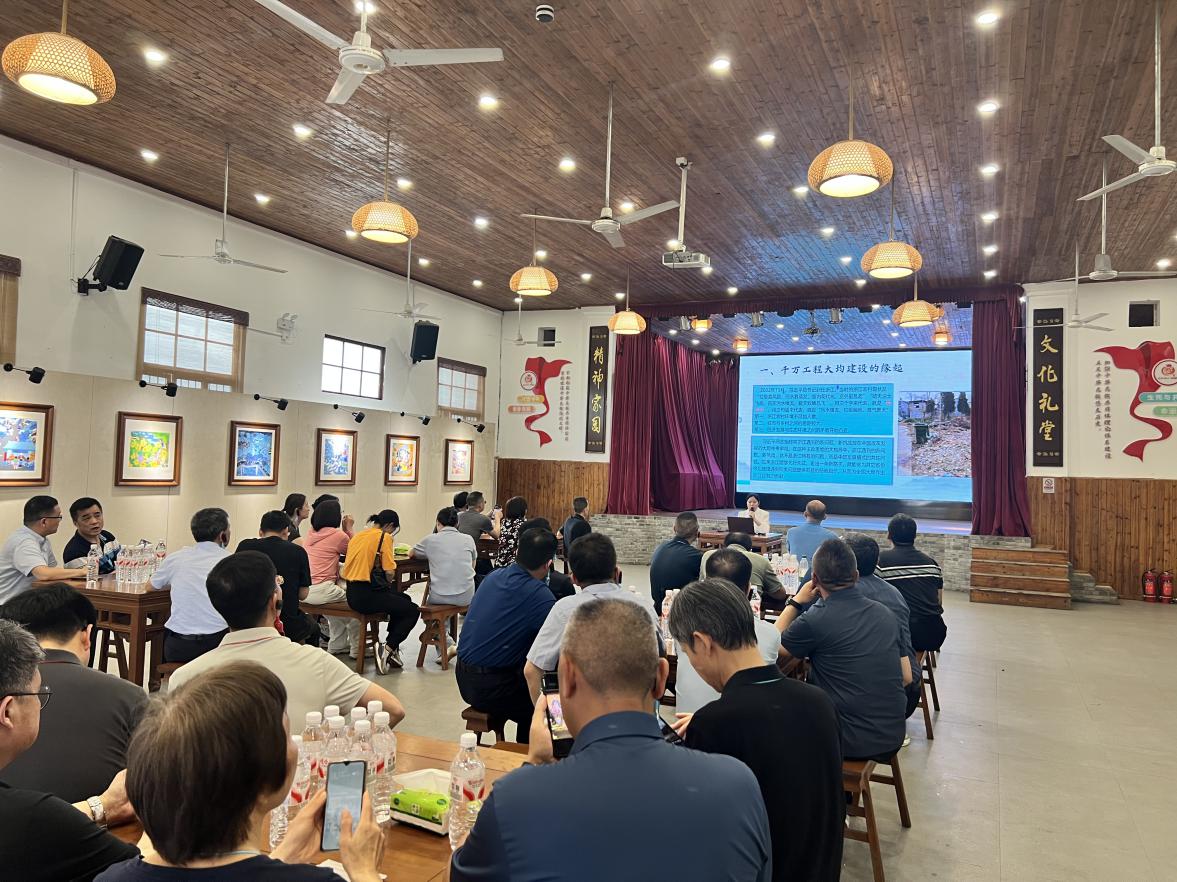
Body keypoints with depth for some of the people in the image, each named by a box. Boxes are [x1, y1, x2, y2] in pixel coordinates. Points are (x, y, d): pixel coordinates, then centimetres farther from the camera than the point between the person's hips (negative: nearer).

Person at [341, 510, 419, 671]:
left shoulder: (357, 536, 14)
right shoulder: (384, 537, -9)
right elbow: (390, 572, -15)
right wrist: (389, 580, 8)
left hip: (352, 594, 9)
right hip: (366, 596, -9)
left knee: (403, 598, 26)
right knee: (413, 611, 1)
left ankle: (391, 648, 25)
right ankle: (388, 649, -3)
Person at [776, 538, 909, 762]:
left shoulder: (815, 620, -17)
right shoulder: (884, 613, 1)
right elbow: (906, 677, 10)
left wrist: (795, 602, 7)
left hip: (853, 742, -6)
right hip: (893, 737, 6)